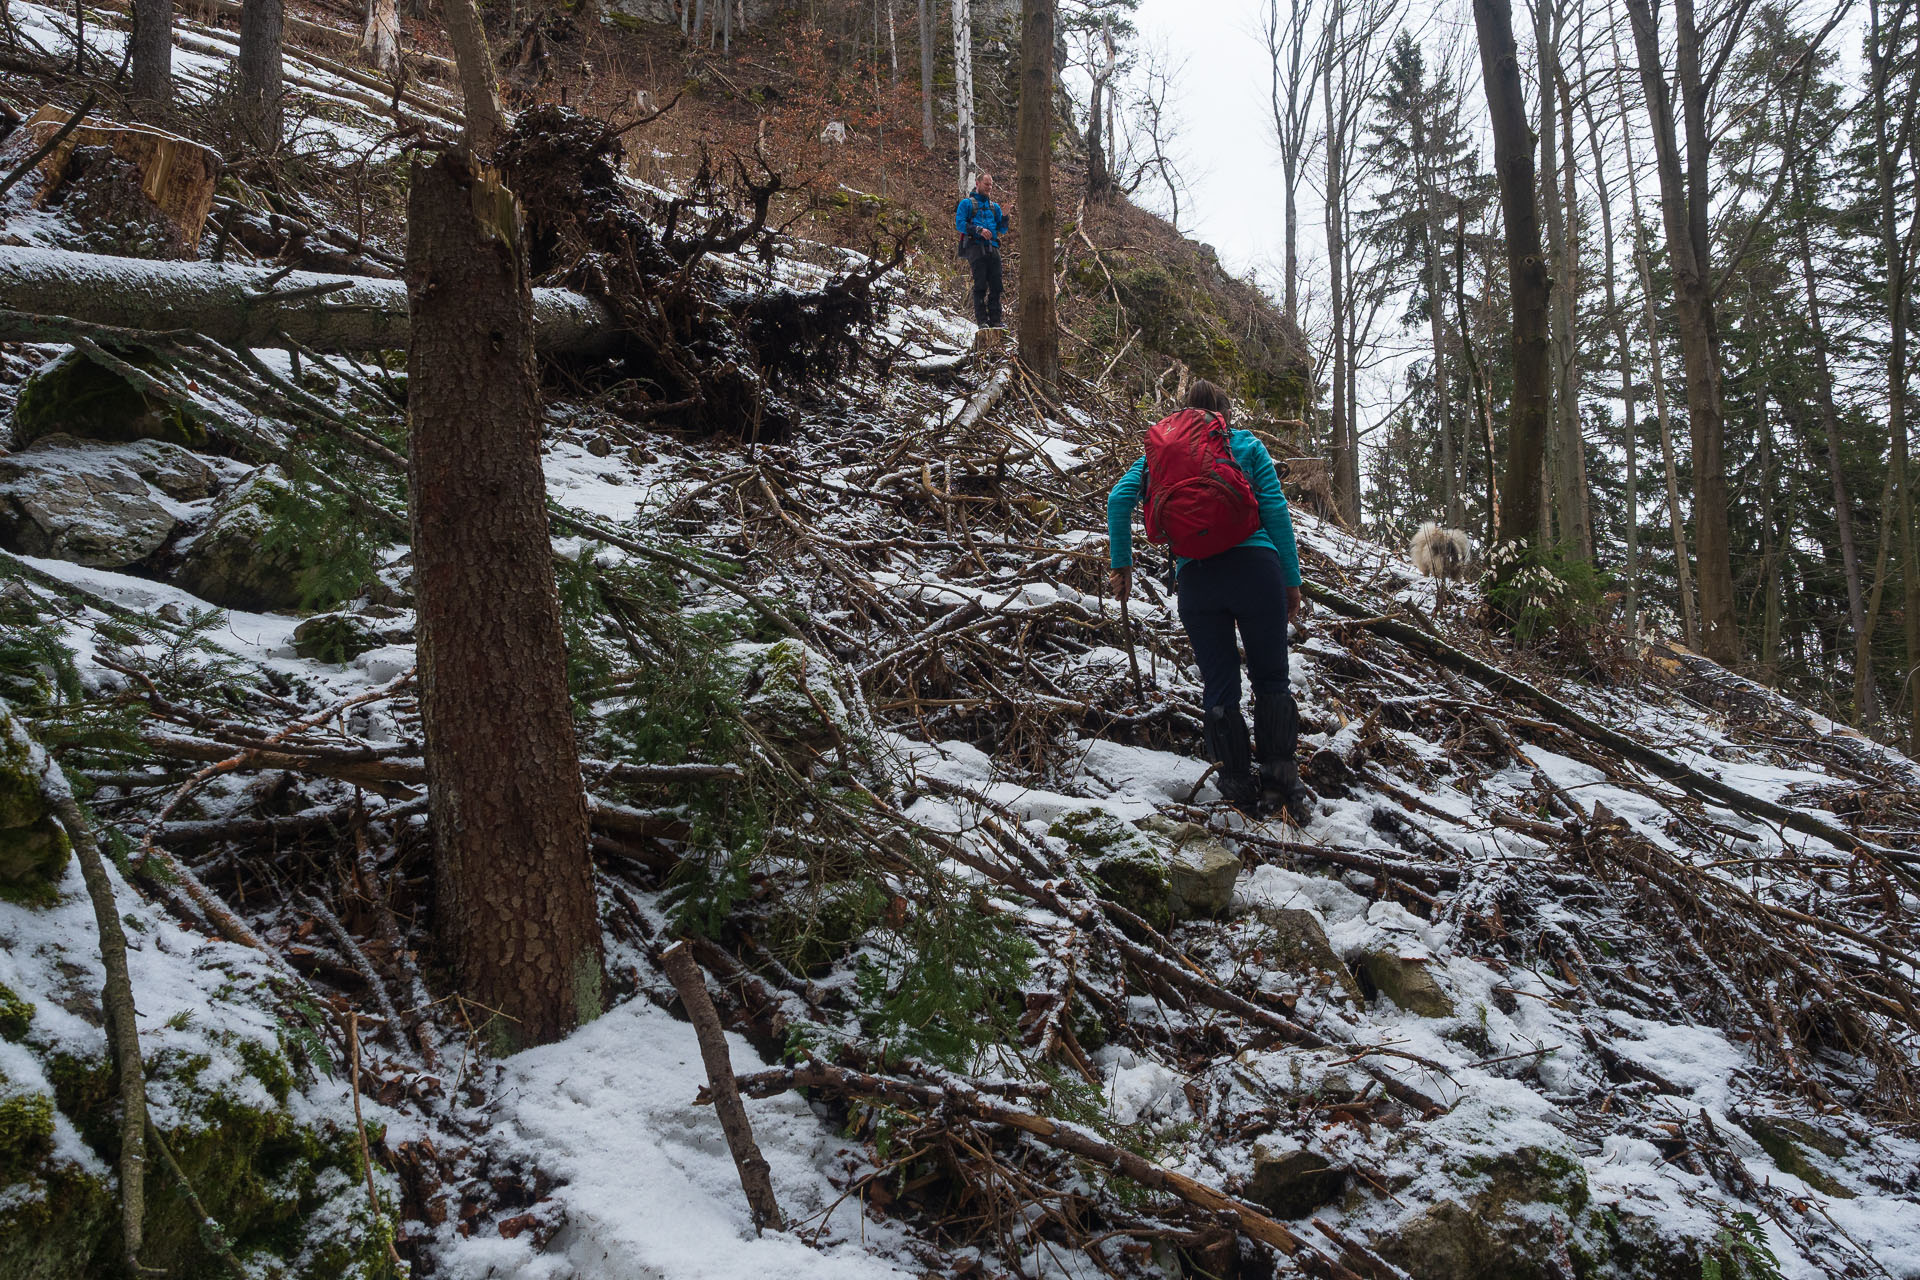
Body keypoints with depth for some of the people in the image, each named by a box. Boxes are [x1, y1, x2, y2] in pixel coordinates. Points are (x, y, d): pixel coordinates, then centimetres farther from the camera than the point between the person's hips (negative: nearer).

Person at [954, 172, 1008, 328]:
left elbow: (1002, 228, 19)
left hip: (992, 248, 5)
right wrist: (979, 230, -14)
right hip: (976, 246, -5)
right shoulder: (967, 203, 7)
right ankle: (982, 320, -9)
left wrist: (1005, 216, 1)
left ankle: (995, 320, 1)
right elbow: (959, 224, -4)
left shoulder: (994, 206, 23)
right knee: (980, 285, -9)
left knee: (996, 286, -1)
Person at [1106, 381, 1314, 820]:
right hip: (1254, 566, -1)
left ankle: (1239, 787, 10)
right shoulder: (1247, 445, 11)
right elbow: (1274, 508, 2)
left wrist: (1121, 563, 9)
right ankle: (1282, 780, 4)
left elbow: (1120, 498, 4)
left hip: (1195, 575, 2)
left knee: (1219, 686, 9)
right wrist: (1292, 578, 4)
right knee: (1270, 679, 9)